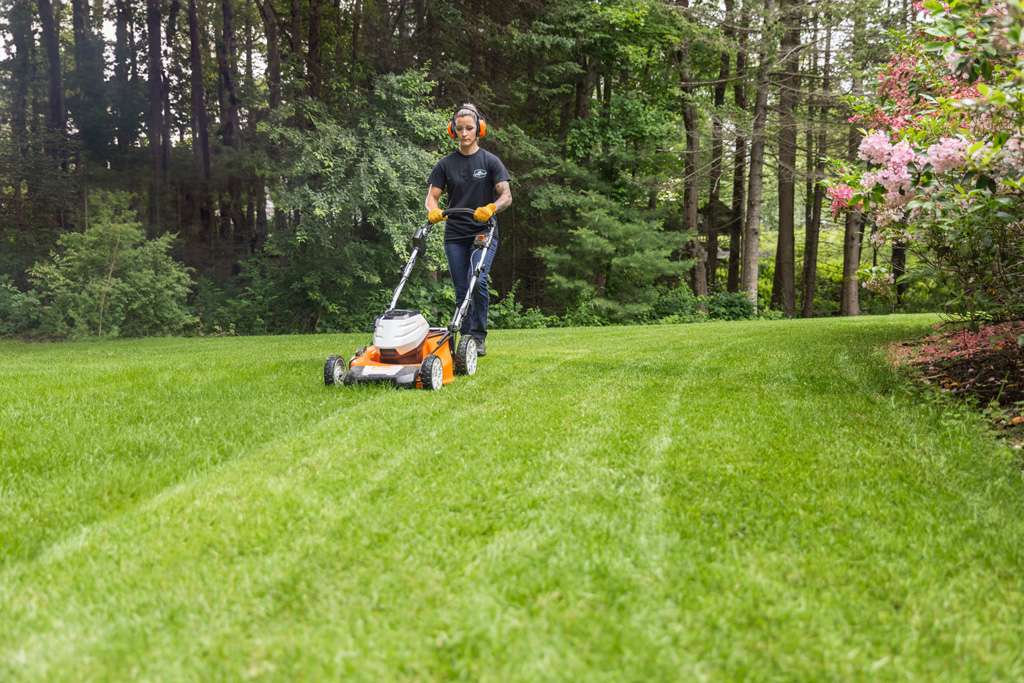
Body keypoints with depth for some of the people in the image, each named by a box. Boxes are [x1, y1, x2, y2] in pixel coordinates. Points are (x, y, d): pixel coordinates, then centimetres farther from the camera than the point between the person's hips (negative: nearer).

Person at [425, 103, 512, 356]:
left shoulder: (490, 161, 3)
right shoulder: (446, 164, 9)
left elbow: (506, 196, -5)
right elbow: (432, 196, 7)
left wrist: (490, 208, -27)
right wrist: (433, 210, -17)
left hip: (483, 232, -3)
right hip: (455, 236, 3)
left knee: (478, 281, -21)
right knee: (461, 289, 3)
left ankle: (479, 338, -11)